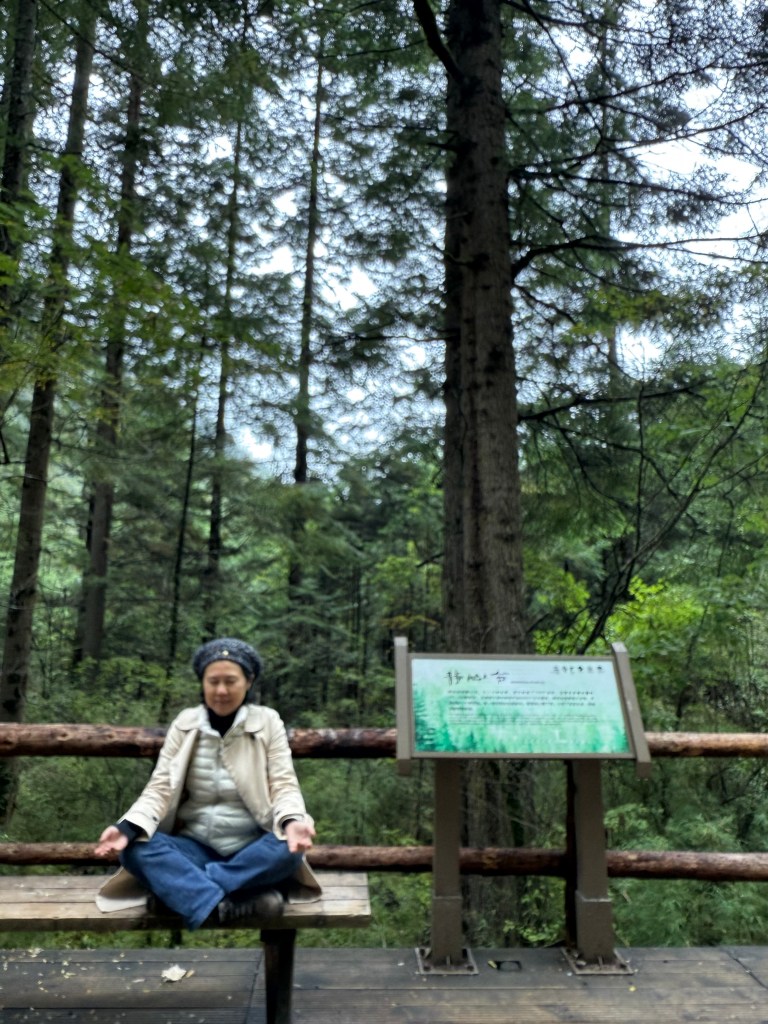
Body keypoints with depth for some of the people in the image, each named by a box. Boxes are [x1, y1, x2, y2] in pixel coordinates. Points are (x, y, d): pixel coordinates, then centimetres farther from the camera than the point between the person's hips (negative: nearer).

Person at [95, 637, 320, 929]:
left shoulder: (267, 722, -3)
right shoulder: (184, 724, 1)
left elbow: (284, 785, -8)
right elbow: (160, 787, -4)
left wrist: (292, 822, -30)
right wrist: (127, 828, -23)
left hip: (252, 848, -1)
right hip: (195, 846, 2)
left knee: (289, 849, -33)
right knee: (135, 849, -26)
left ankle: (181, 888, -25)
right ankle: (235, 904, -37)